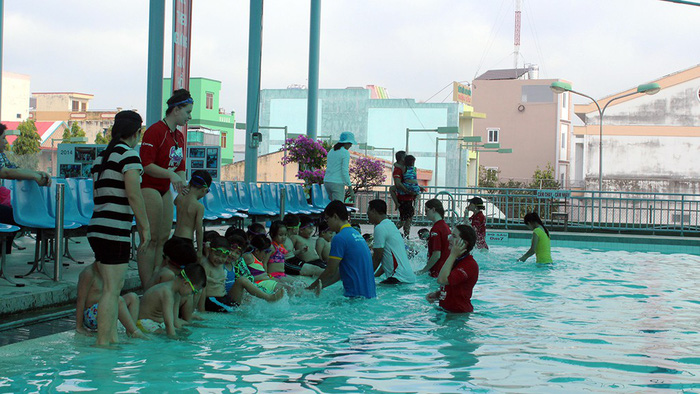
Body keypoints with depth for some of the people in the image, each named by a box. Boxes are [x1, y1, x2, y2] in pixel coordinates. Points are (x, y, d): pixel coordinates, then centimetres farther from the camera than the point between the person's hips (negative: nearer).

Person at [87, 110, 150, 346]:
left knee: (113, 288, 14)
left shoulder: (102, 157, 17)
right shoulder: (128, 154, -8)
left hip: (97, 228, 9)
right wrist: (145, 227, -7)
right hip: (115, 231, -9)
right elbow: (133, 195, -14)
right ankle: (103, 342, -6)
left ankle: (113, 337, 18)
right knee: (111, 290, -6)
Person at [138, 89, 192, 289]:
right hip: (148, 188, -9)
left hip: (165, 190, 9)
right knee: (151, 240, -9)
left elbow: (180, 167, 18)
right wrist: (170, 174, -26)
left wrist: (181, 182, -1)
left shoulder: (179, 136, 14)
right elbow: (146, 165, -18)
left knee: (164, 238, 8)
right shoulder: (156, 130, -13)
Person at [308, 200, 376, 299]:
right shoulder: (356, 234, 17)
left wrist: (311, 287, 6)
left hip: (356, 295, -9)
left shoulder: (340, 238, -12)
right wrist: (320, 286, 19)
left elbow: (330, 271, -8)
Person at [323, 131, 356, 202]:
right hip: (338, 183, -8)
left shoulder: (331, 152, 15)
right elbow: (345, 171, -16)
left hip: (327, 181, 8)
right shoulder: (345, 153, -9)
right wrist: (350, 188, -13)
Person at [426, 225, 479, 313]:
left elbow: (442, 280, -27)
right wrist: (436, 294, 4)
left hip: (459, 313, -9)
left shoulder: (470, 265, -17)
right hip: (445, 310, 9)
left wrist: (453, 255, -17)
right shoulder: (455, 261, 16)